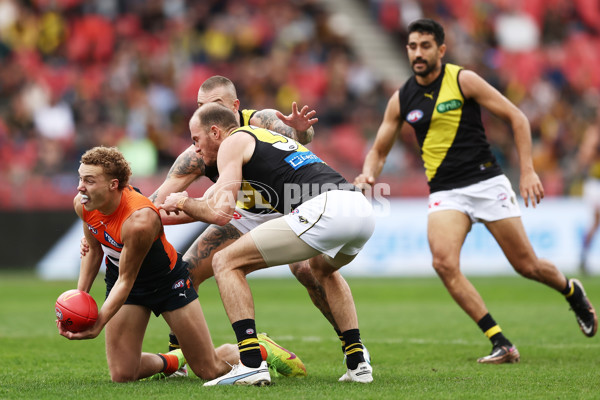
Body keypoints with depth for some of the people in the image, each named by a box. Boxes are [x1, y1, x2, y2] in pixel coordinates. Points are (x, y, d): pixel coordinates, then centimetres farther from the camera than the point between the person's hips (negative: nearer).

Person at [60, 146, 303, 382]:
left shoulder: (140, 220, -38)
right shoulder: (82, 205, -16)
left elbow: (126, 281, -30)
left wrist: (98, 324, -39)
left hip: (168, 281, -5)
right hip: (120, 278, 5)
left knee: (210, 370, 2)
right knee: (121, 376, -6)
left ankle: (261, 350, 34)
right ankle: (172, 361, 25)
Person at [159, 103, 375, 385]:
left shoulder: (233, 142, 10)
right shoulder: (269, 138, 37)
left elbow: (220, 213, 1)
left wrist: (184, 202, 19)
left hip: (322, 209, -9)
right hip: (362, 209, 9)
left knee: (226, 263, 3)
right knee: (323, 268, 41)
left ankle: (251, 364, -8)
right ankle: (357, 363, 29)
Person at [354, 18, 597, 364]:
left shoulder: (463, 80, -6)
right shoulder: (402, 99, 5)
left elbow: (516, 117, -3)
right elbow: (379, 150, 14)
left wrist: (528, 171, -11)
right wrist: (369, 174, -9)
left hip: (487, 182, -3)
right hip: (445, 193, 3)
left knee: (526, 265, 1)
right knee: (444, 263, -24)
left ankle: (572, 292, 37)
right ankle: (501, 344, -18)